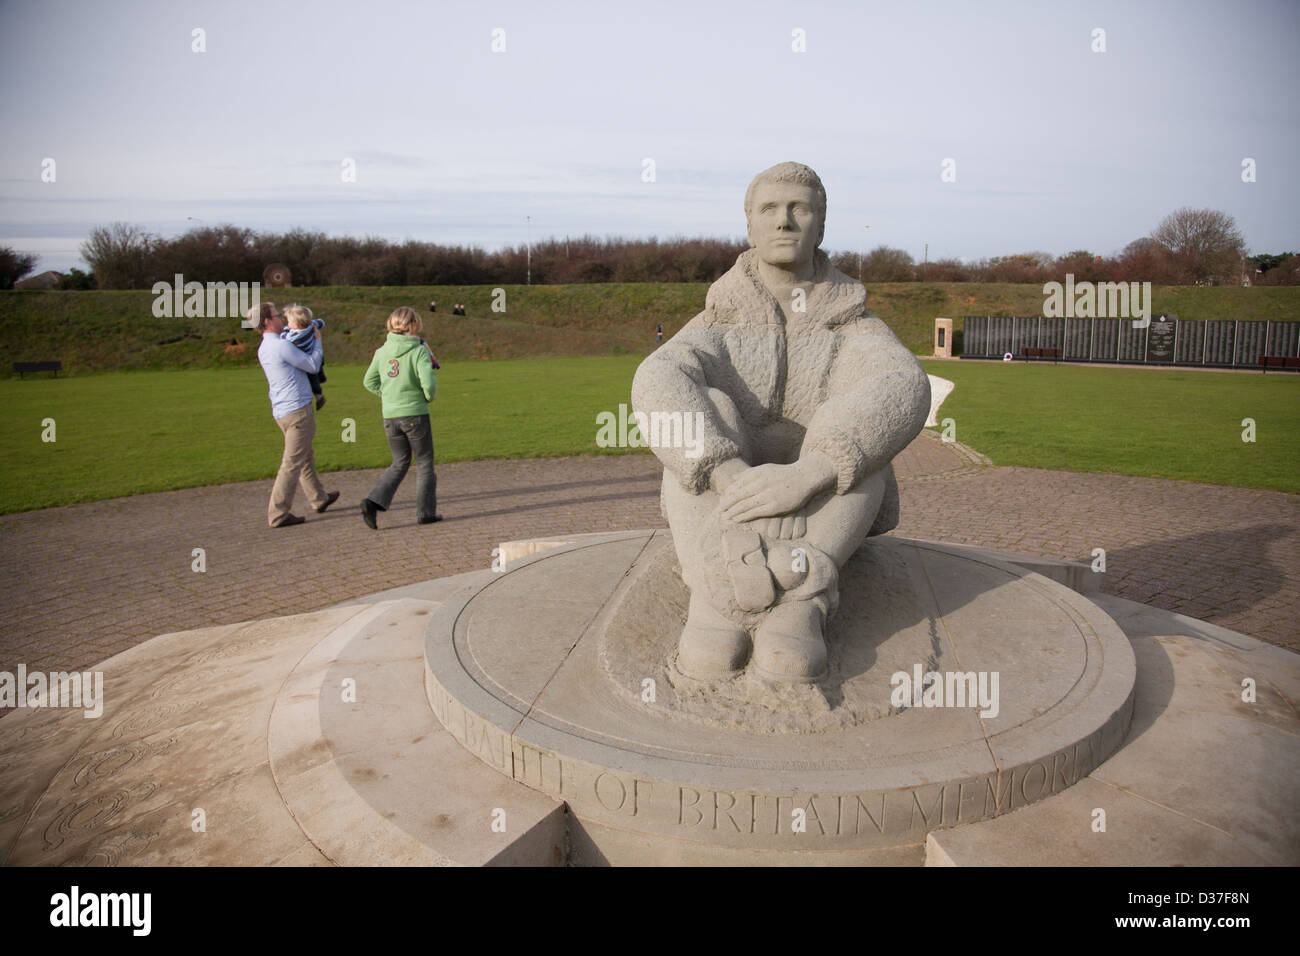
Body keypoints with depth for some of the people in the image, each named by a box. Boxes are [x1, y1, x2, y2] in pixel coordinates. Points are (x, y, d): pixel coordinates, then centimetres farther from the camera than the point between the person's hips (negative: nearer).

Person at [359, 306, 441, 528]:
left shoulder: (382, 351, 4)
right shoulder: (419, 351, -11)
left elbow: (370, 381, 9)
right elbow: (428, 383, -20)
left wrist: (389, 394, 14)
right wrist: (430, 397, 0)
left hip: (390, 416, 5)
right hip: (415, 414, -5)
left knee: (400, 463, 18)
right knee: (424, 463, 11)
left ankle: (373, 502, 1)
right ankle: (425, 512, 16)